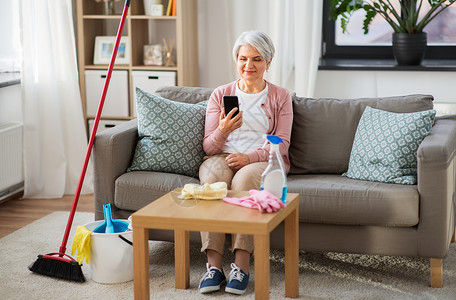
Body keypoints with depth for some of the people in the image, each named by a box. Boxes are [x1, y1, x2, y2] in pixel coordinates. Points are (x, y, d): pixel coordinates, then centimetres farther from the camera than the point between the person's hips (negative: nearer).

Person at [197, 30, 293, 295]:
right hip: (222, 157, 2)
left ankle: (242, 264, -38)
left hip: (263, 161, -1)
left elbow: (281, 144, 2)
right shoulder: (220, 95, 15)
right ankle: (214, 265, -37)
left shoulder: (280, 97, 12)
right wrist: (222, 131, -15)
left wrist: (249, 157, -16)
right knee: (212, 178, -35)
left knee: (244, 179, -37)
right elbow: (208, 146, 8)